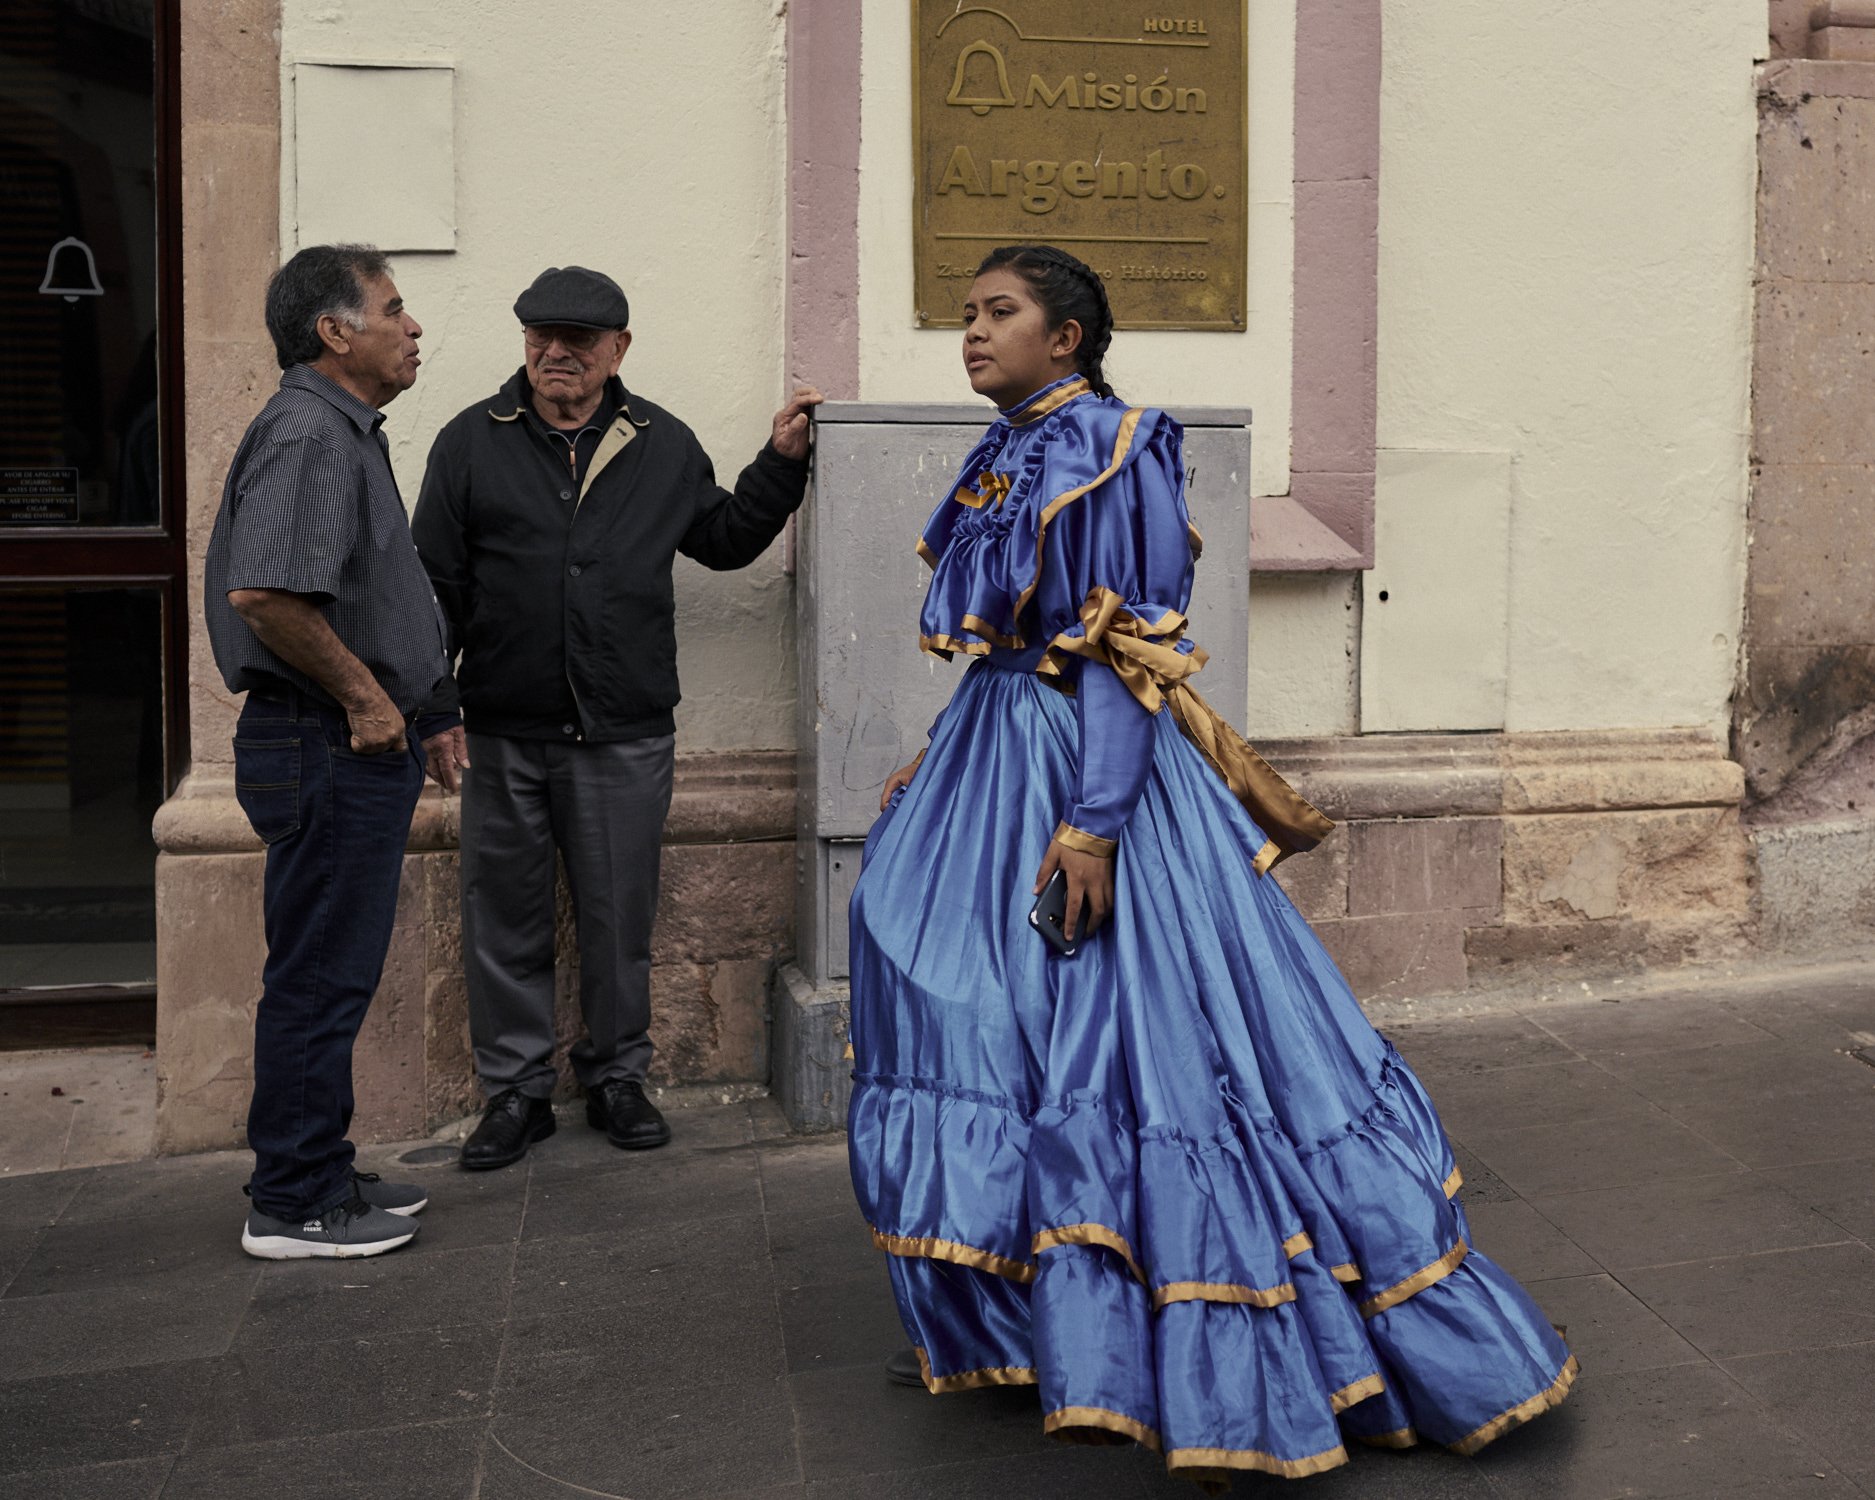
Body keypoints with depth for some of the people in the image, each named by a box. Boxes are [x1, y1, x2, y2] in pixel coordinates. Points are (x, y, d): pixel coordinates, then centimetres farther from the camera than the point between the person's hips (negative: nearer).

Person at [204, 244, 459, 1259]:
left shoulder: (344, 433, 19)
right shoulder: (310, 436, -16)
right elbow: (263, 592, -29)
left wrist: (413, 704, 19)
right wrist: (363, 693, -19)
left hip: (359, 745, 11)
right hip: (329, 751, -11)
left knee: (332, 975, 16)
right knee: (318, 977, -3)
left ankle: (320, 1176, 27)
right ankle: (293, 1208, 7)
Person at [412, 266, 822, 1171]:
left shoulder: (663, 445, 8)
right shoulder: (471, 443, 4)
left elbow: (725, 541, 19)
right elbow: (434, 586, 4)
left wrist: (781, 464, 8)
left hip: (627, 734, 1)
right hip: (505, 737, 0)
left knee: (619, 918, 9)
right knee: (506, 920, 7)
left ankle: (617, 1077, 26)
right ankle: (517, 1089, 21)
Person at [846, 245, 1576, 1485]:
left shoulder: (1111, 454, -13)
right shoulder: (1006, 458, 13)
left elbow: (1129, 659, -19)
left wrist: (1095, 823, -25)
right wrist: (939, 764, 22)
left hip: (1092, 771, -9)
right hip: (996, 770, 9)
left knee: (1139, 1037, -5)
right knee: (985, 1027, 12)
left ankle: (1224, 1380, 8)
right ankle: (999, 1325, 27)